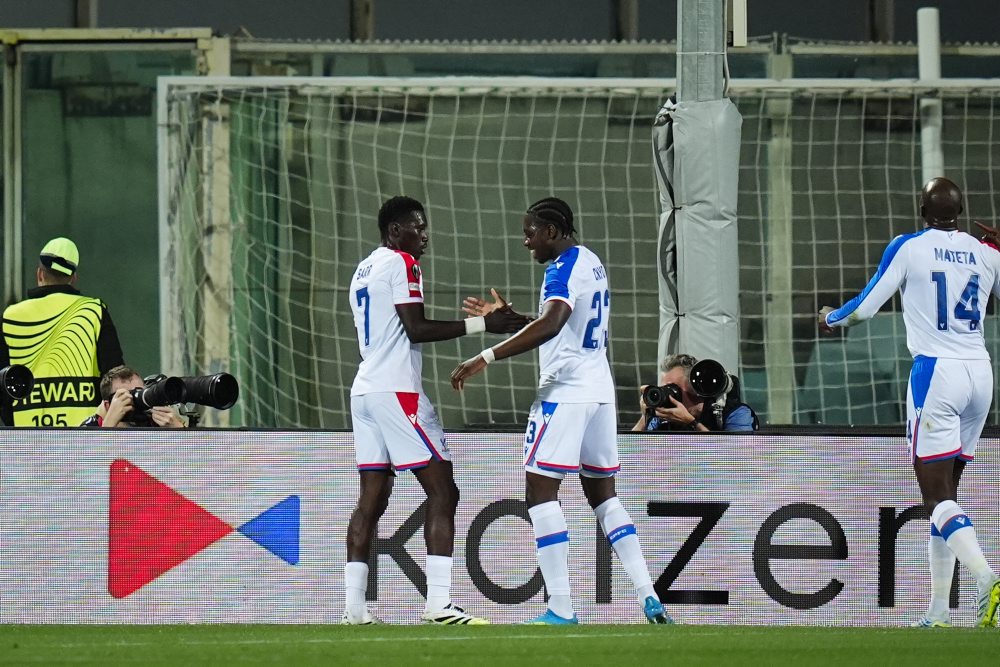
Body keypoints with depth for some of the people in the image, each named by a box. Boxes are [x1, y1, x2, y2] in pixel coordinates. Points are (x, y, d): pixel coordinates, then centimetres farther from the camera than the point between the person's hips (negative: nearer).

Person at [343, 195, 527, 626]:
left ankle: (353, 607, 3)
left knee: (372, 500, 8)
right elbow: (417, 329, -14)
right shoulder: (401, 264, -7)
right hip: (397, 391, -9)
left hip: (364, 391, 9)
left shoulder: (362, 271, 20)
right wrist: (482, 325, -14)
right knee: (442, 493, -8)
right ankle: (439, 603, -17)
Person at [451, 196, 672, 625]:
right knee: (603, 494, 14)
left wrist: (486, 357, -33)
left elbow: (549, 326, -29)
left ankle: (561, 609, -12)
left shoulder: (564, 268, -12)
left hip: (566, 392, -10)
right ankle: (649, 598, 7)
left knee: (540, 491, -6)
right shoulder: (591, 263, 18)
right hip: (600, 391, 10)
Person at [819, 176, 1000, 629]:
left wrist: (831, 318, 24)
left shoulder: (908, 248, -3)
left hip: (935, 371, -5)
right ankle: (938, 612, 12)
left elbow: (865, 307, 1)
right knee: (946, 492, 13)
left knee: (937, 497, -7)